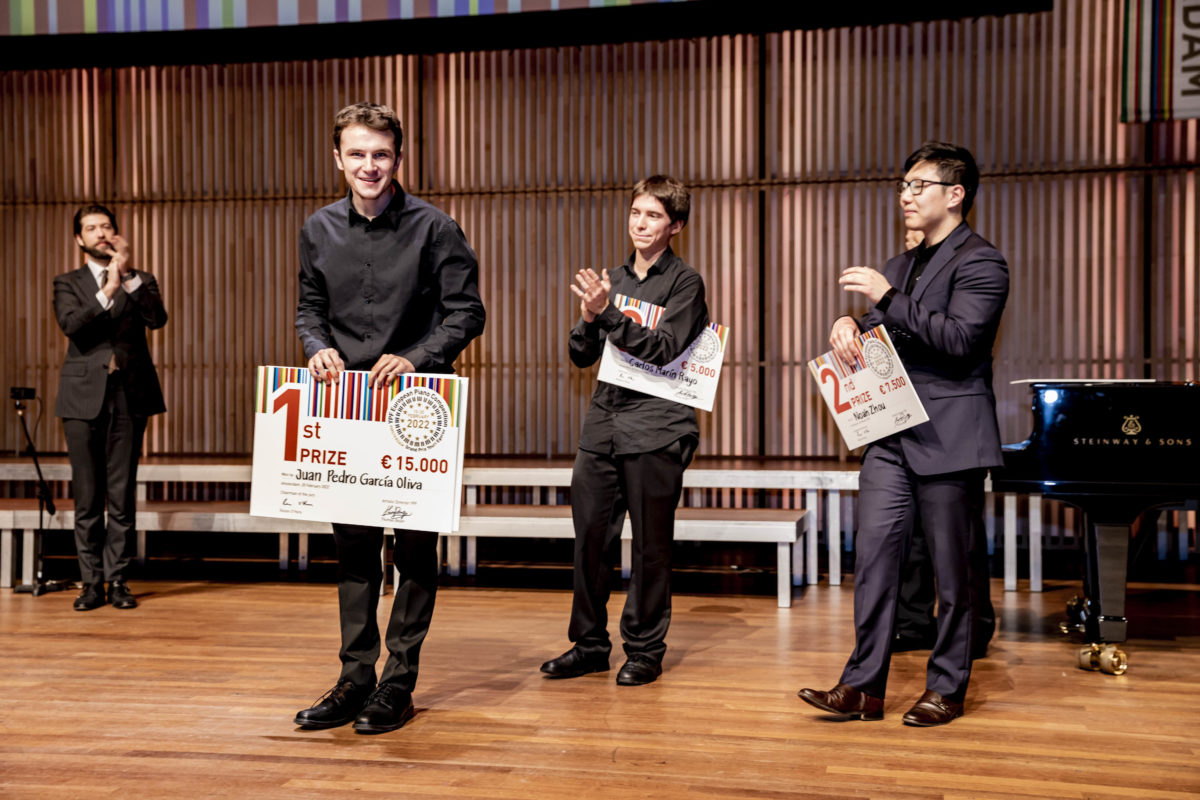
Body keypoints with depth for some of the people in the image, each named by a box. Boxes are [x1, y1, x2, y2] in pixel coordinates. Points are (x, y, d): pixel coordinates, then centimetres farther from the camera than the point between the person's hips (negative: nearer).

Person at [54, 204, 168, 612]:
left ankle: (117, 578, 8)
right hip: (84, 395, 0)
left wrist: (129, 276, -12)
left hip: (129, 395, 0)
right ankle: (92, 581, 10)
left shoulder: (140, 281, 13)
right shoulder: (68, 283, 11)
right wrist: (108, 289, -17)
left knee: (122, 494, 2)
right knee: (87, 495, 2)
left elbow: (157, 319, -6)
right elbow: (71, 325, -8)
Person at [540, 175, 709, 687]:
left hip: (656, 426, -5)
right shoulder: (612, 280, 16)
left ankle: (645, 649, 14)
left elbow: (663, 350, -13)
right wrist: (589, 318, -6)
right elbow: (582, 356, 14)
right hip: (604, 421, 5)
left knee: (650, 543, 2)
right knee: (590, 535, 5)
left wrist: (608, 312, -19)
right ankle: (589, 644, 18)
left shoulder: (684, 282, 0)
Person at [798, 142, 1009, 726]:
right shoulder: (900, 266, 20)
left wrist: (887, 298, -18)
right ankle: (863, 687, 7)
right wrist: (849, 324, 1)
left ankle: (947, 689, 16)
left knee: (953, 571, 3)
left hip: (949, 438, -7)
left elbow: (959, 336, -18)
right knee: (874, 557, 2)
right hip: (892, 437, 7)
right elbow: (877, 336, 24)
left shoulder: (980, 261, -4)